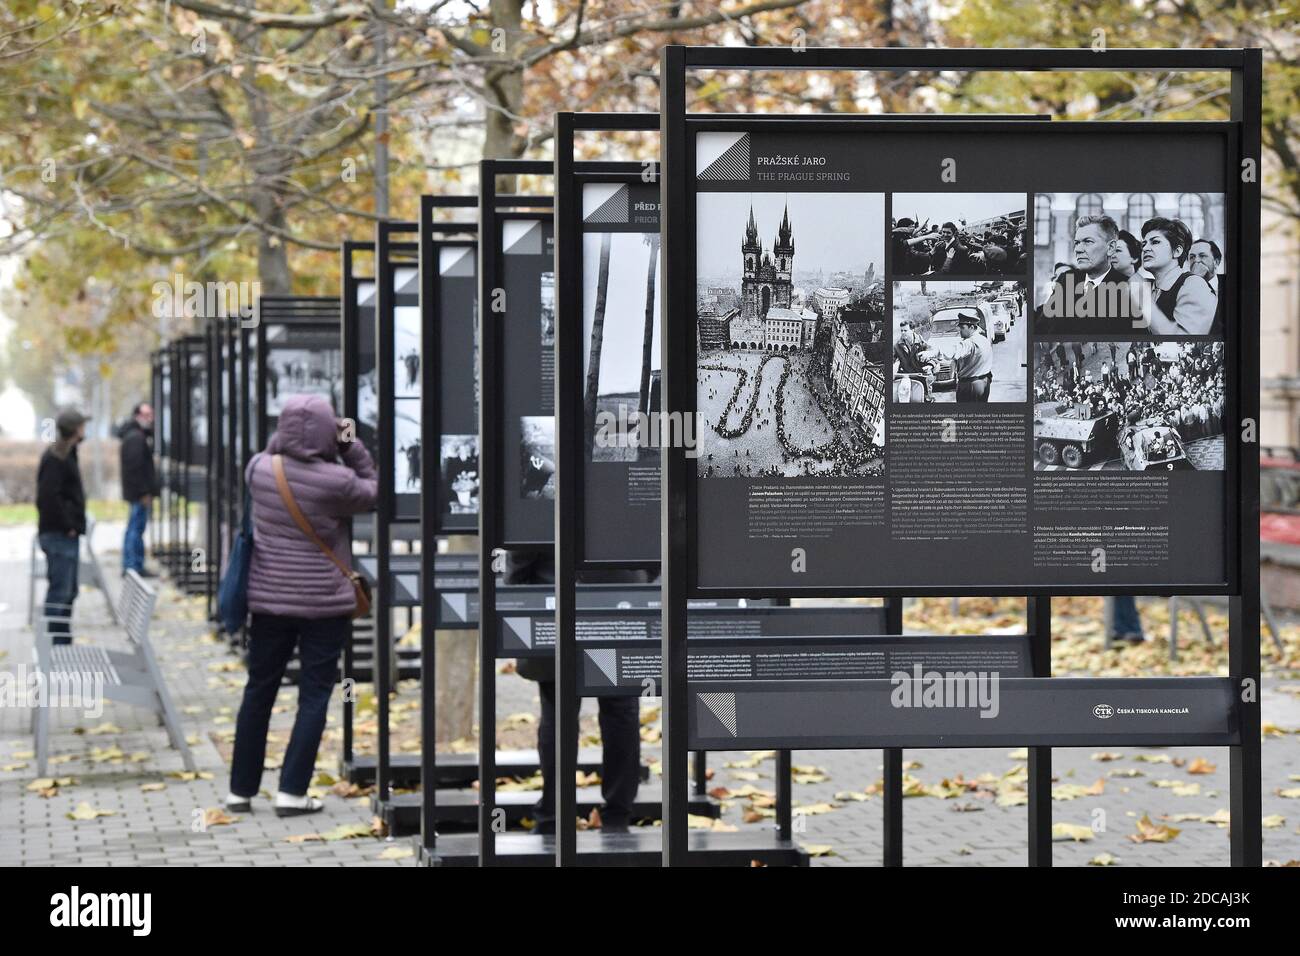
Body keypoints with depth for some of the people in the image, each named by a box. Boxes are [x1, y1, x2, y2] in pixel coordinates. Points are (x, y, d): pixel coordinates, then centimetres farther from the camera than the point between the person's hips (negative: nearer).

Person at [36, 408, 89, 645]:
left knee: (68, 591, 16)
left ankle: (63, 643, 23)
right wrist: (67, 525, -19)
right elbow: (48, 496, -25)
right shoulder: (55, 459, -15)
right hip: (59, 536, -11)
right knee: (60, 592, -9)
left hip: (68, 536, 11)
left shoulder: (67, 456, 16)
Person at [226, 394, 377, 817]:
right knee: (314, 695, 4)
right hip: (324, 604, -4)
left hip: (269, 600, 4)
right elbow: (371, 493, 2)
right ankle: (292, 791, -1)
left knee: (259, 691, 14)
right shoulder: (336, 481, -18)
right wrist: (351, 448, 1)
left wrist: (283, 439, 6)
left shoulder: (259, 469, -7)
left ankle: (241, 790, 19)